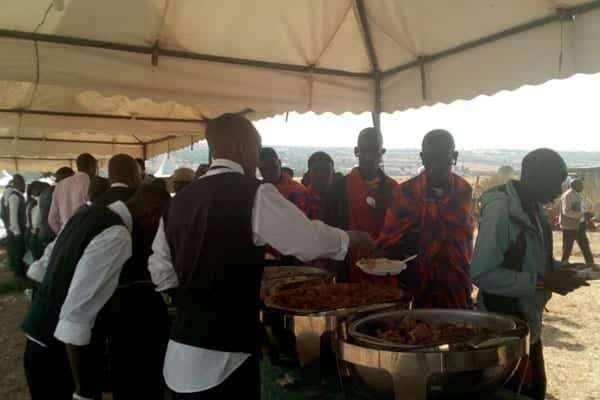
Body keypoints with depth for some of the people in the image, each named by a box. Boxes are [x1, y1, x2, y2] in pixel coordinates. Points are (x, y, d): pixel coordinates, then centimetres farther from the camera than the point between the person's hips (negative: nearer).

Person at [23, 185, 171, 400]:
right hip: (60, 352, -8)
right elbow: (77, 312, -28)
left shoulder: (89, 213, 4)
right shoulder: (117, 236, -23)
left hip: (43, 341, 8)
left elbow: (43, 267, 14)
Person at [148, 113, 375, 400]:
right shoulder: (252, 194, -14)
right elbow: (310, 241, -12)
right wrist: (351, 239, 7)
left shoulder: (179, 201, 6)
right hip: (223, 358, -7)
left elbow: (161, 272, 13)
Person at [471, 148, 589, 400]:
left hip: (529, 323, 9)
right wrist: (543, 282, -25)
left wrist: (558, 269, -2)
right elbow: (482, 274, -28)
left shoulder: (534, 208, 4)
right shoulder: (500, 209, -23)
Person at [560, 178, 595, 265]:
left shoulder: (579, 195, 11)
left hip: (579, 225, 8)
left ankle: (590, 264, 19)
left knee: (585, 246, 12)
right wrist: (582, 214, -29)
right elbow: (566, 211, -26)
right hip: (569, 226, -8)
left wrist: (586, 214, 1)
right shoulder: (567, 195, -17)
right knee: (567, 248, 2)